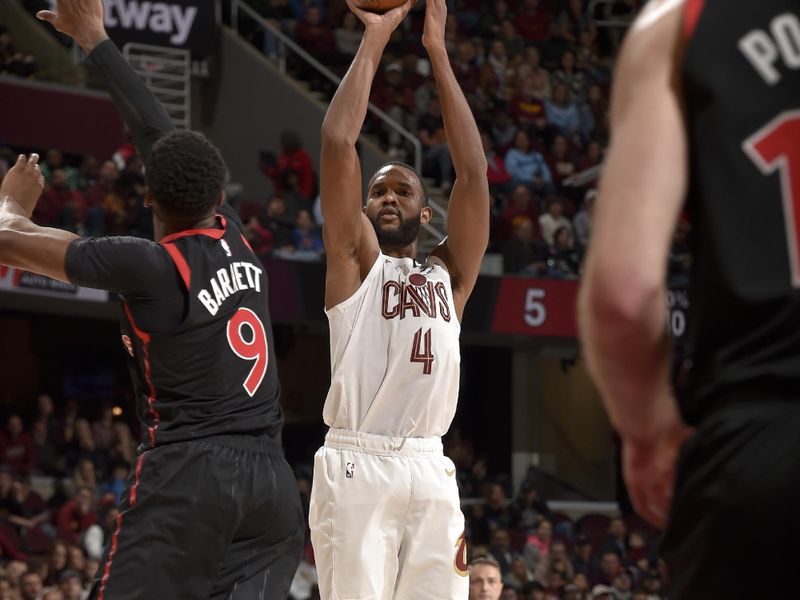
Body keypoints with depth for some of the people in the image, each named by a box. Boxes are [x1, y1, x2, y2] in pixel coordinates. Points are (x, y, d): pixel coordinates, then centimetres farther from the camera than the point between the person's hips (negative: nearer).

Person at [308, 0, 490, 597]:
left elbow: (473, 170, 10)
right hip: (357, 465, -4)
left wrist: (438, 50, 10)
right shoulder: (355, 261, 11)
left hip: (430, 471, 4)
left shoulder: (448, 274, 19)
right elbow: (338, 143, 1)